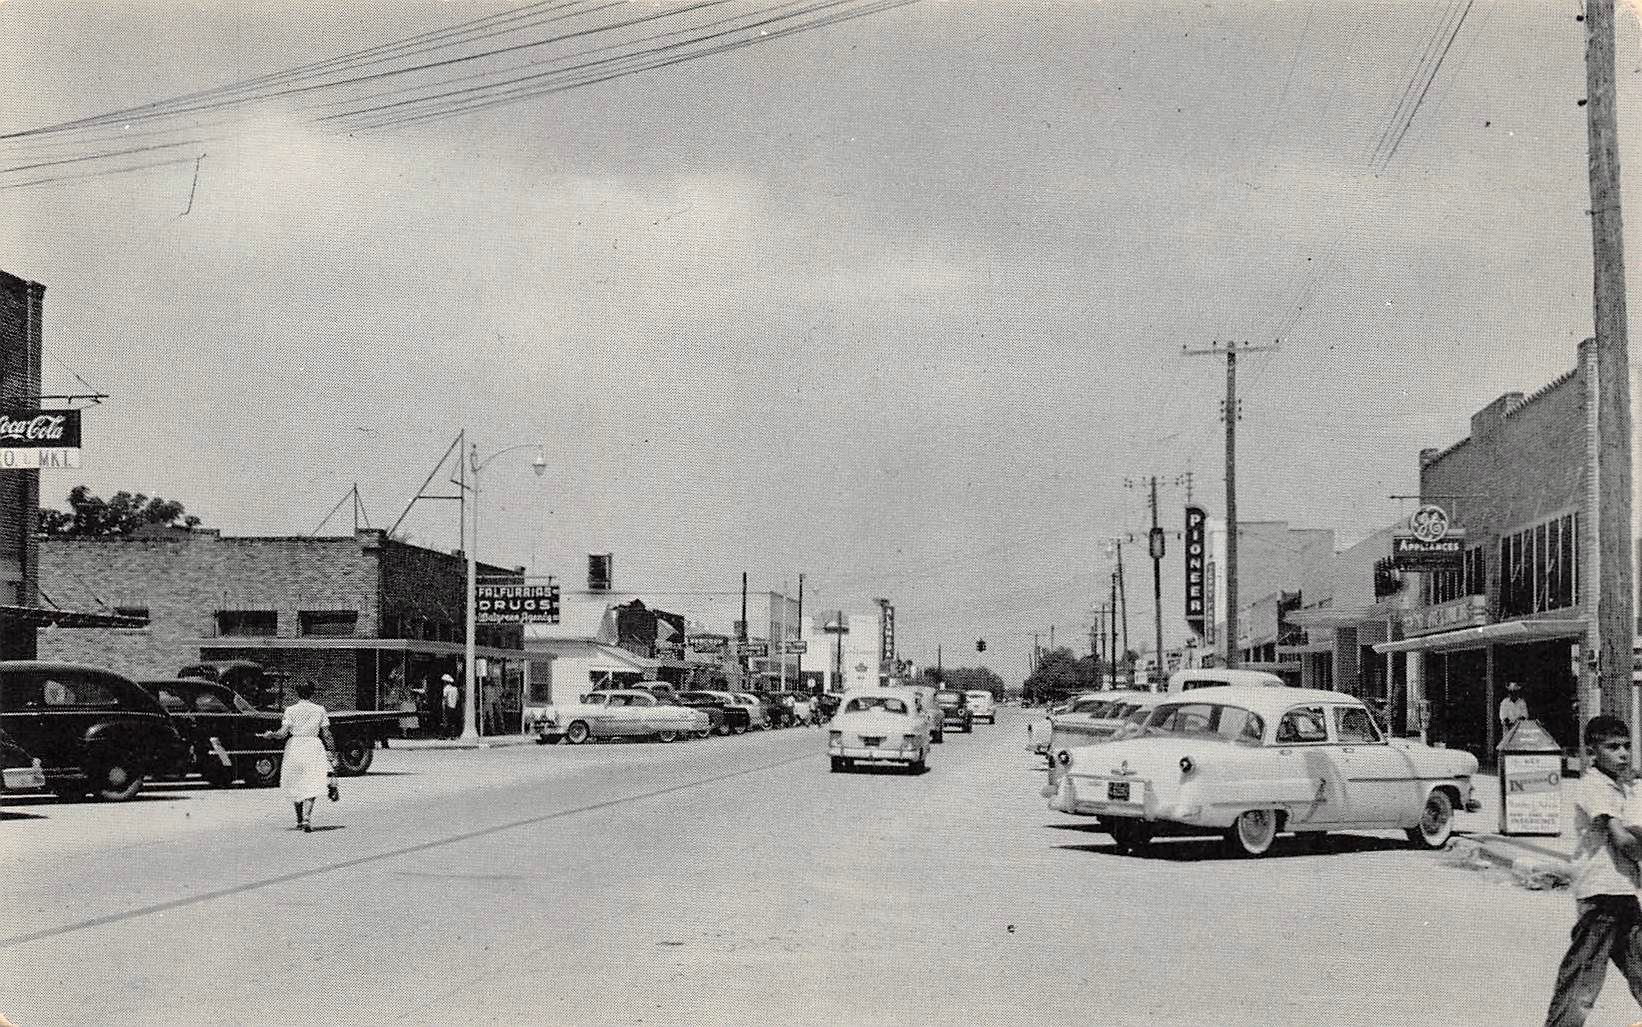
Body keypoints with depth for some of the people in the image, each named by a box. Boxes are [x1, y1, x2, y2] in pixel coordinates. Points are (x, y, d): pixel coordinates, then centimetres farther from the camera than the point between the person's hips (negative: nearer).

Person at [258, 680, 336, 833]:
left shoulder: (291, 710, -1)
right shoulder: (319, 710, 3)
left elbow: (283, 733, -10)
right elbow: (326, 735, 3)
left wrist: (270, 735, 4)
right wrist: (332, 754, 8)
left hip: (294, 747, 0)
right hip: (313, 747, 0)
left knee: (295, 786, 16)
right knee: (311, 785, -3)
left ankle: (299, 819, 25)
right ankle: (306, 817, -23)